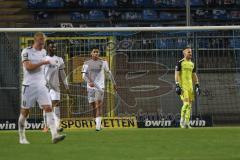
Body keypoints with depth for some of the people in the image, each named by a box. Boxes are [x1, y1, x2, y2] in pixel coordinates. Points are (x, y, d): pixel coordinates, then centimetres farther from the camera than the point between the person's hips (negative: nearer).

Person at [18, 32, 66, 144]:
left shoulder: (43, 52, 13)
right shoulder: (26, 51, -6)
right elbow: (28, 67, -19)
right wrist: (42, 63, -23)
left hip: (41, 85, 5)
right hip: (29, 85, -5)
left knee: (48, 108, -12)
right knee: (25, 111, 4)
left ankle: (54, 135, -22)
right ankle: (22, 137, 19)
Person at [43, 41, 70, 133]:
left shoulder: (59, 60, 10)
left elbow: (62, 74, 12)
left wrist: (66, 86, 8)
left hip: (55, 85, 1)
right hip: (45, 85, -1)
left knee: (56, 103, -10)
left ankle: (57, 125, -17)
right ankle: (46, 126, 8)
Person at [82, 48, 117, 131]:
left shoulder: (103, 62, 5)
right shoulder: (87, 63, 4)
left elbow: (109, 72, 17)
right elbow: (84, 75, -4)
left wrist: (114, 83, 22)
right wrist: (89, 82, -22)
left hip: (100, 86, -2)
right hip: (90, 87, 2)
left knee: (98, 105, -16)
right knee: (93, 106, 6)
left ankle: (98, 125, -20)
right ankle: (98, 123, 23)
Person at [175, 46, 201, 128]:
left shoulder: (192, 64, 15)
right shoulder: (180, 63, -4)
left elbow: (194, 76, 21)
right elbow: (176, 75, -7)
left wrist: (197, 86, 14)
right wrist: (177, 86, -16)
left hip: (190, 86, 6)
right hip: (182, 86, -6)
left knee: (190, 105, 3)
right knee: (186, 103, -16)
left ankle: (187, 123, 7)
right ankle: (182, 120, -2)